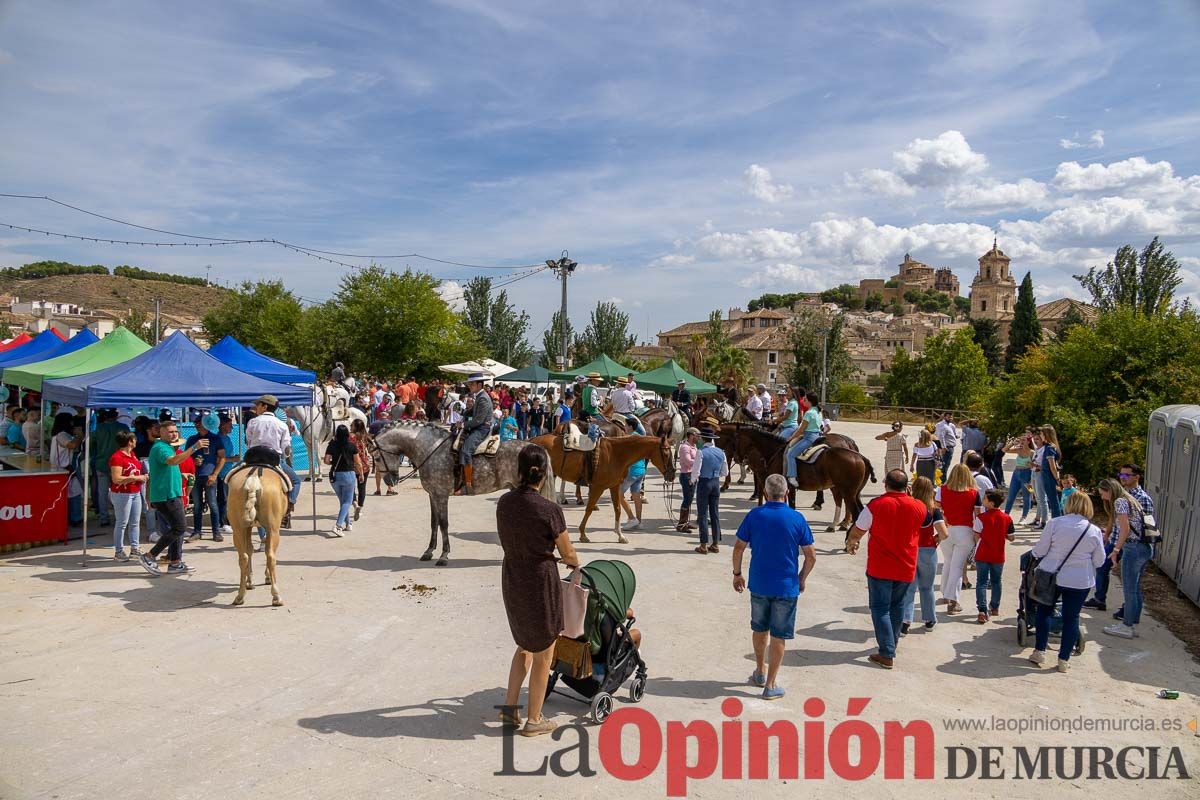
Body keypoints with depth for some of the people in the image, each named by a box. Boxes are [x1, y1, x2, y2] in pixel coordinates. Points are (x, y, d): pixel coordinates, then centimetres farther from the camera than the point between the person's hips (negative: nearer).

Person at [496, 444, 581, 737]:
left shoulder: (504, 502, -4)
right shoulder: (549, 510, -21)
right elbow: (568, 553, -9)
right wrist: (575, 563, 15)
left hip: (511, 580, 6)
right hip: (540, 583, -6)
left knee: (525, 645, 26)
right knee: (543, 655, 12)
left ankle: (510, 704, 23)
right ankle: (533, 720, 23)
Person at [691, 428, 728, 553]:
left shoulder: (701, 452, -16)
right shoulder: (721, 452, 2)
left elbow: (696, 471, -16)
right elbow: (725, 472, 8)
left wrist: (693, 480, 3)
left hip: (703, 483, -5)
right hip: (716, 483, 5)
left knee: (703, 514, 3)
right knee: (715, 513, 12)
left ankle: (704, 545, 5)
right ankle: (715, 544, 17)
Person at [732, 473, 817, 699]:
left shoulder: (754, 515, -7)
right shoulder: (797, 518, -9)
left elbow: (738, 548, -3)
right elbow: (811, 556, -5)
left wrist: (737, 574, 11)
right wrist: (802, 578, 11)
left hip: (759, 584, 2)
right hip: (787, 587, -2)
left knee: (759, 629, 22)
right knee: (779, 636, 8)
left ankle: (760, 672, 37)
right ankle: (770, 685, 13)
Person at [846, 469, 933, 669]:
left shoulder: (876, 505, -13)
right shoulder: (918, 507, -3)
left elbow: (857, 531, -3)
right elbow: (928, 521, 21)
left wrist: (850, 544, 18)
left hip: (880, 568, -4)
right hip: (906, 568, 4)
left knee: (880, 608, 2)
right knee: (897, 606, 20)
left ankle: (887, 655, -3)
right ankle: (891, 646, 32)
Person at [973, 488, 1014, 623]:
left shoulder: (982, 517, -17)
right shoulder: (1006, 518, -6)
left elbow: (976, 537, -13)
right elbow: (1010, 537, 0)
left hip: (982, 555, -3)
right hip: (998, 556, 3)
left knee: (982, 582, 1)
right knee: (996, 582, 20)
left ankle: (982, 611, -9)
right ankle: (995, 608, 31)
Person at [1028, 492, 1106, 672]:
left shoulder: (1055, 523, -11)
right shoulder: (1095, 531, -6)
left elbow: (1039, 551, -7)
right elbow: (1099, 561, 2)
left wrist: (1035, 553, 15)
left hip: (1051, 576, 0)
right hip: (1080, 581, 1)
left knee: (1045, 611, 17)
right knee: (1071, 618, 11)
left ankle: (1039, 651, 18)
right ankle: (1064, 660, 15)